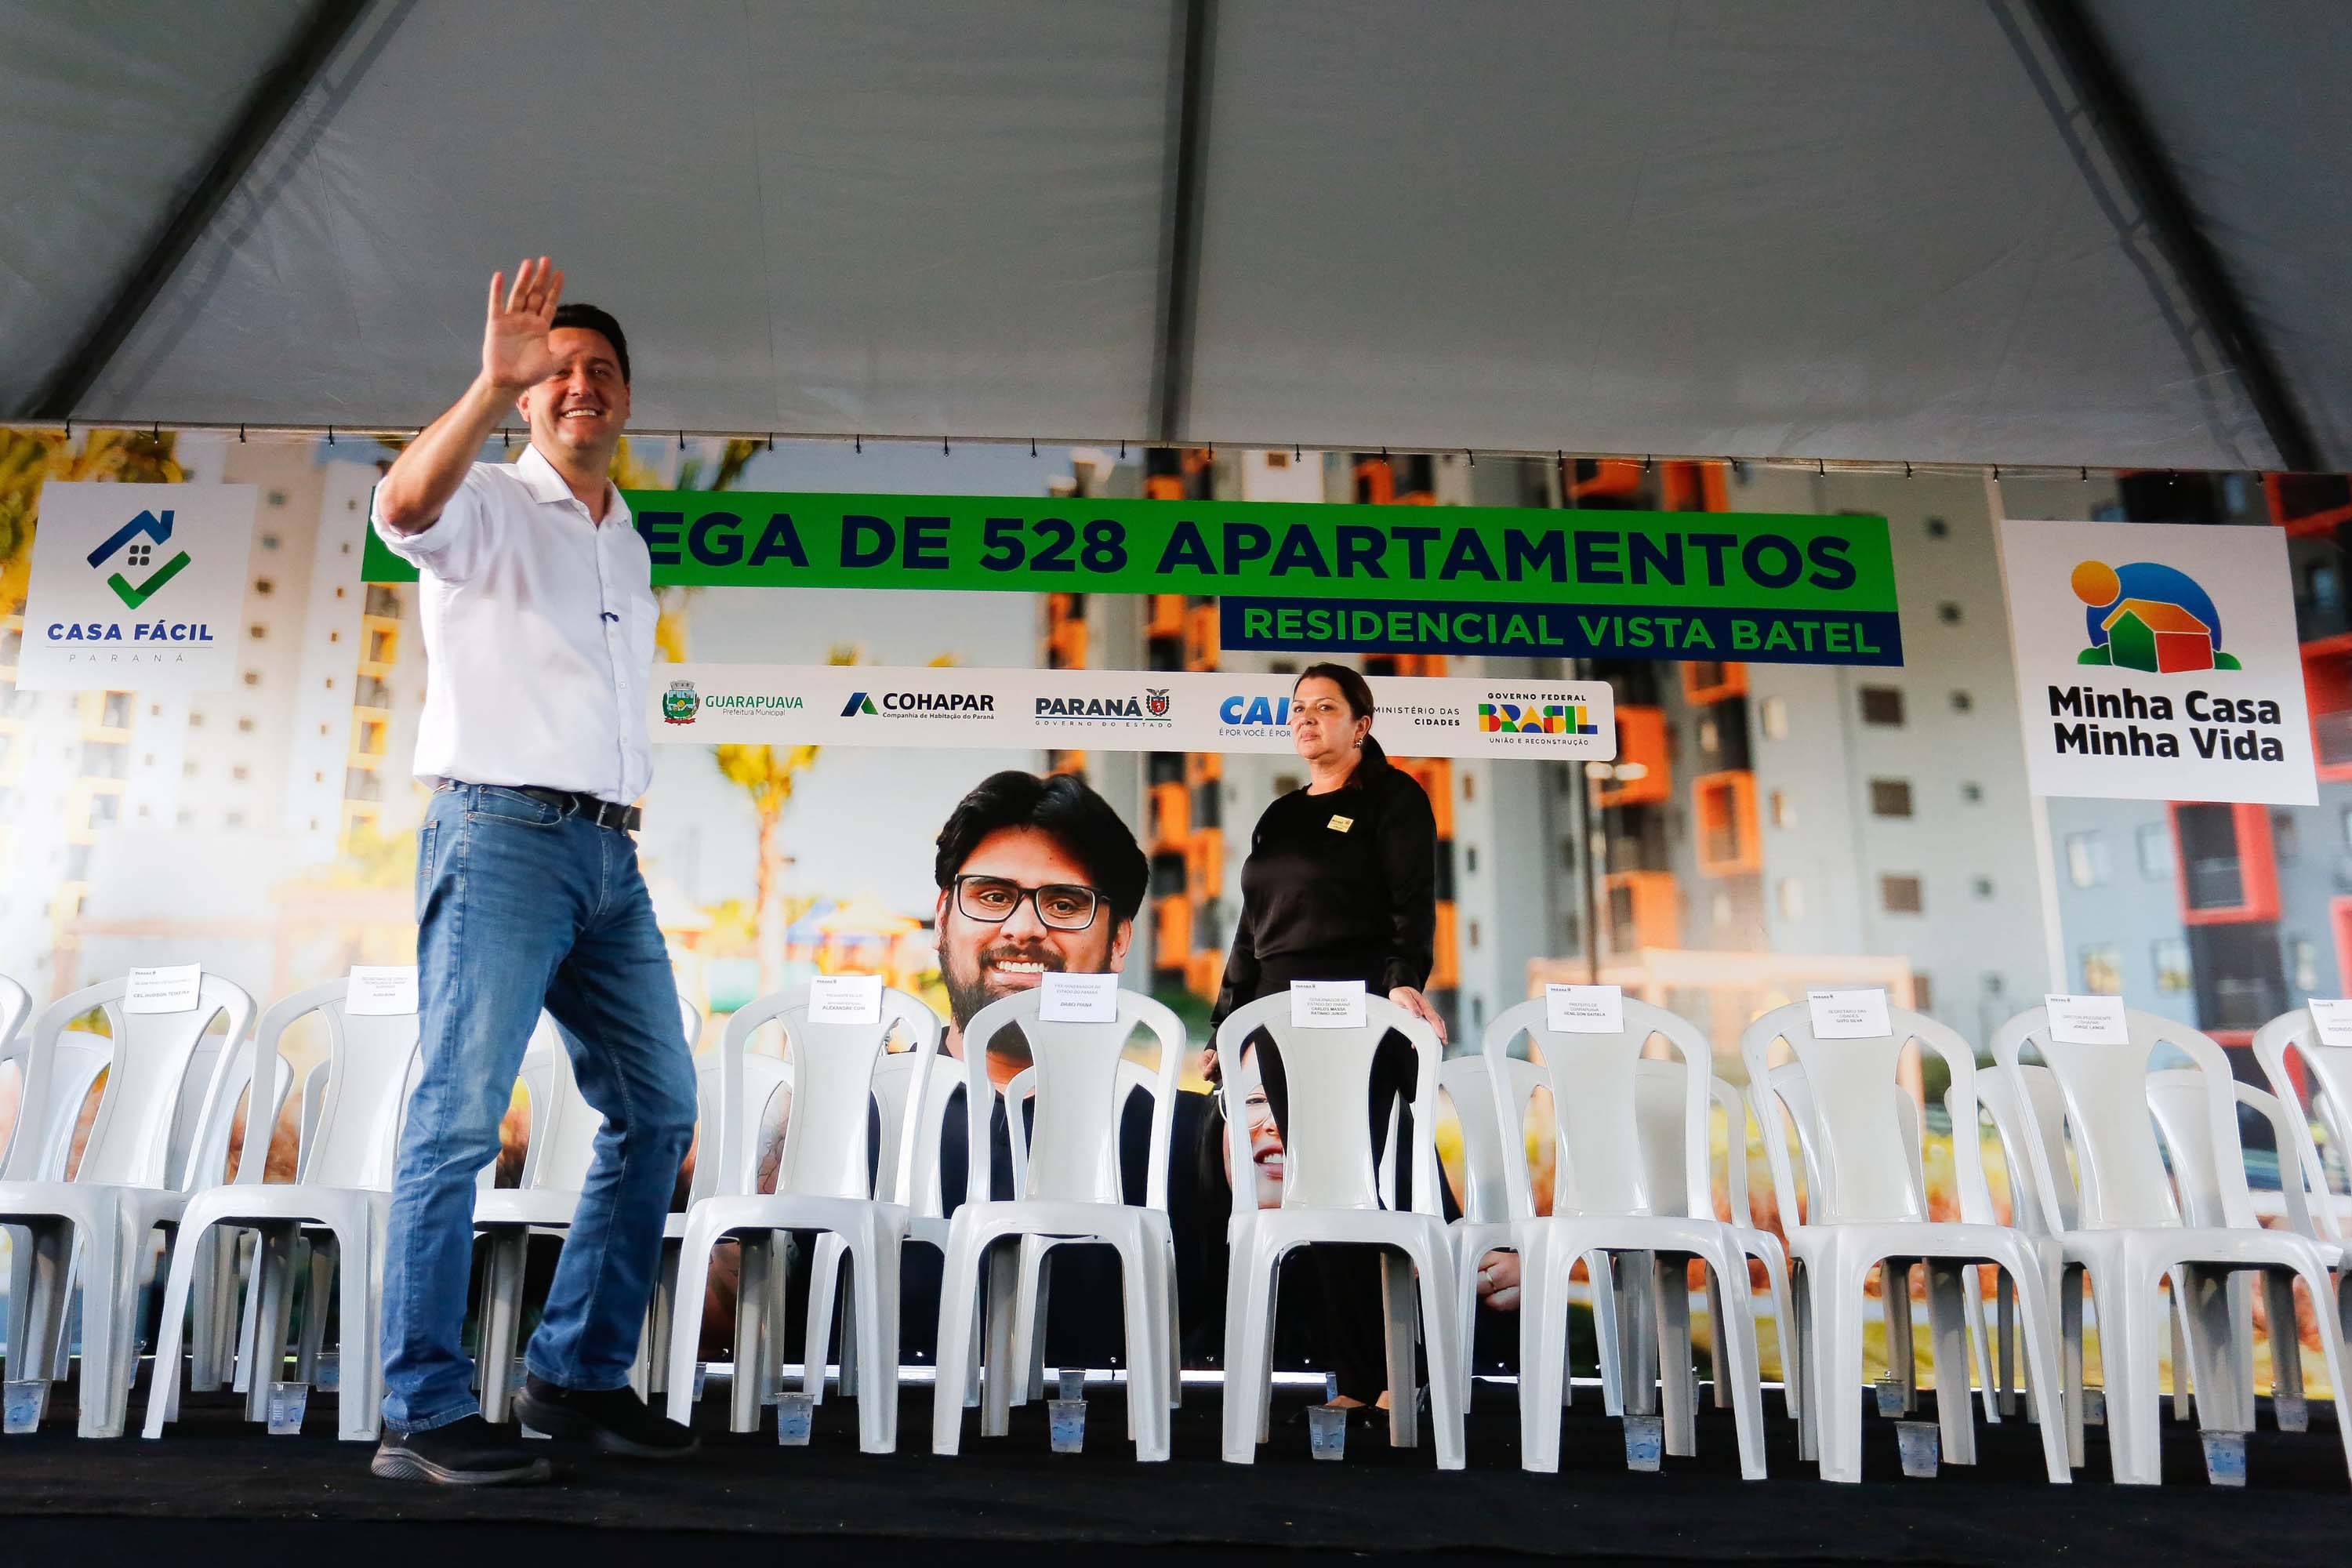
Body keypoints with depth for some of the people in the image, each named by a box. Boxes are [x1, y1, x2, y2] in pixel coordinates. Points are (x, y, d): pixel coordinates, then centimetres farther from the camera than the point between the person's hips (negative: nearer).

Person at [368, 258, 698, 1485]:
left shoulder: (628, 544, 23)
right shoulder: (490, 505, 3)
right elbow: (404, 504, -22)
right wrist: (491, 386, -29)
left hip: (607, 851, 8)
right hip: (500, 832, -7)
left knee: (658, 1107, 7)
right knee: (458, 1118, -8)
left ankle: (577, 1377, 17)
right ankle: (423, 1415, -2)